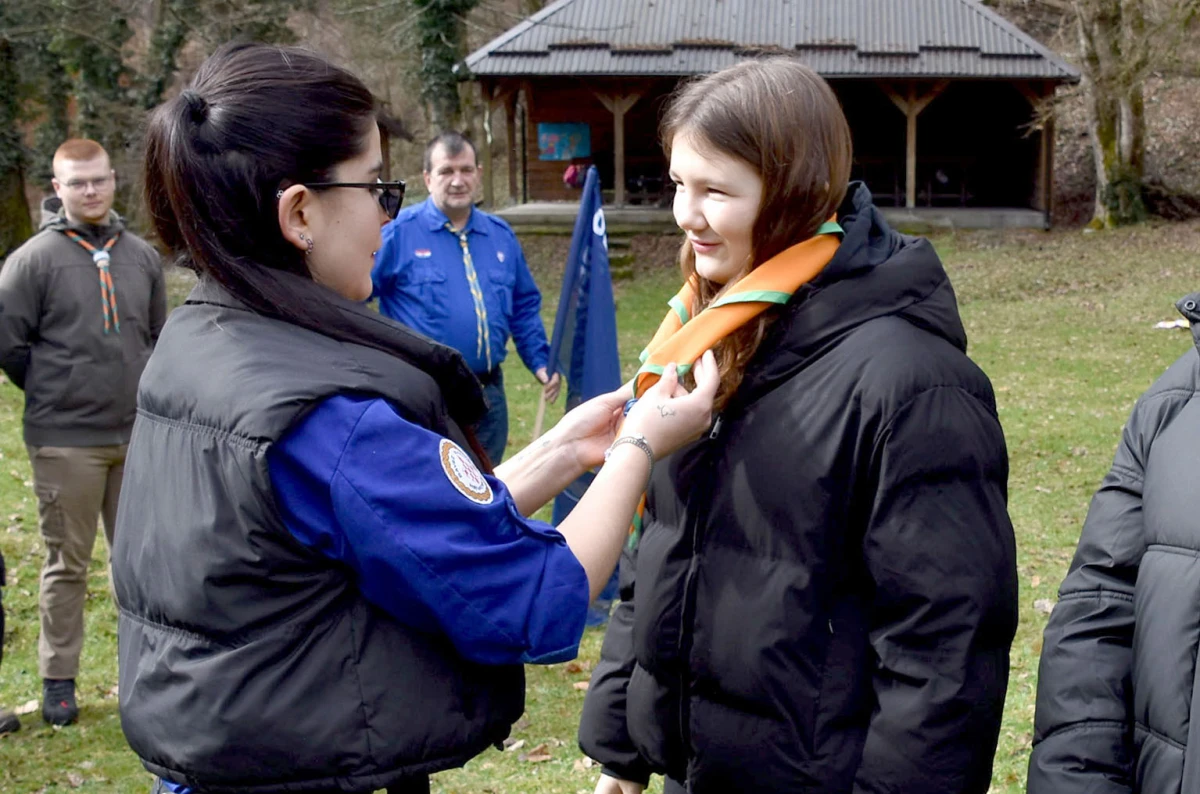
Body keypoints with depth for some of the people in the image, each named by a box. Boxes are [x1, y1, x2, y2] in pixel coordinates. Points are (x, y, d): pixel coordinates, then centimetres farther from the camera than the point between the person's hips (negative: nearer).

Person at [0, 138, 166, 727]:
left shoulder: (141, 255, 7)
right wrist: (52, 393, 4)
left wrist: (142, 391, 12)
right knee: (67, 565, 6)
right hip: (65, 441, -4)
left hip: (138, 435, 4)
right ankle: (58, 679, 18)